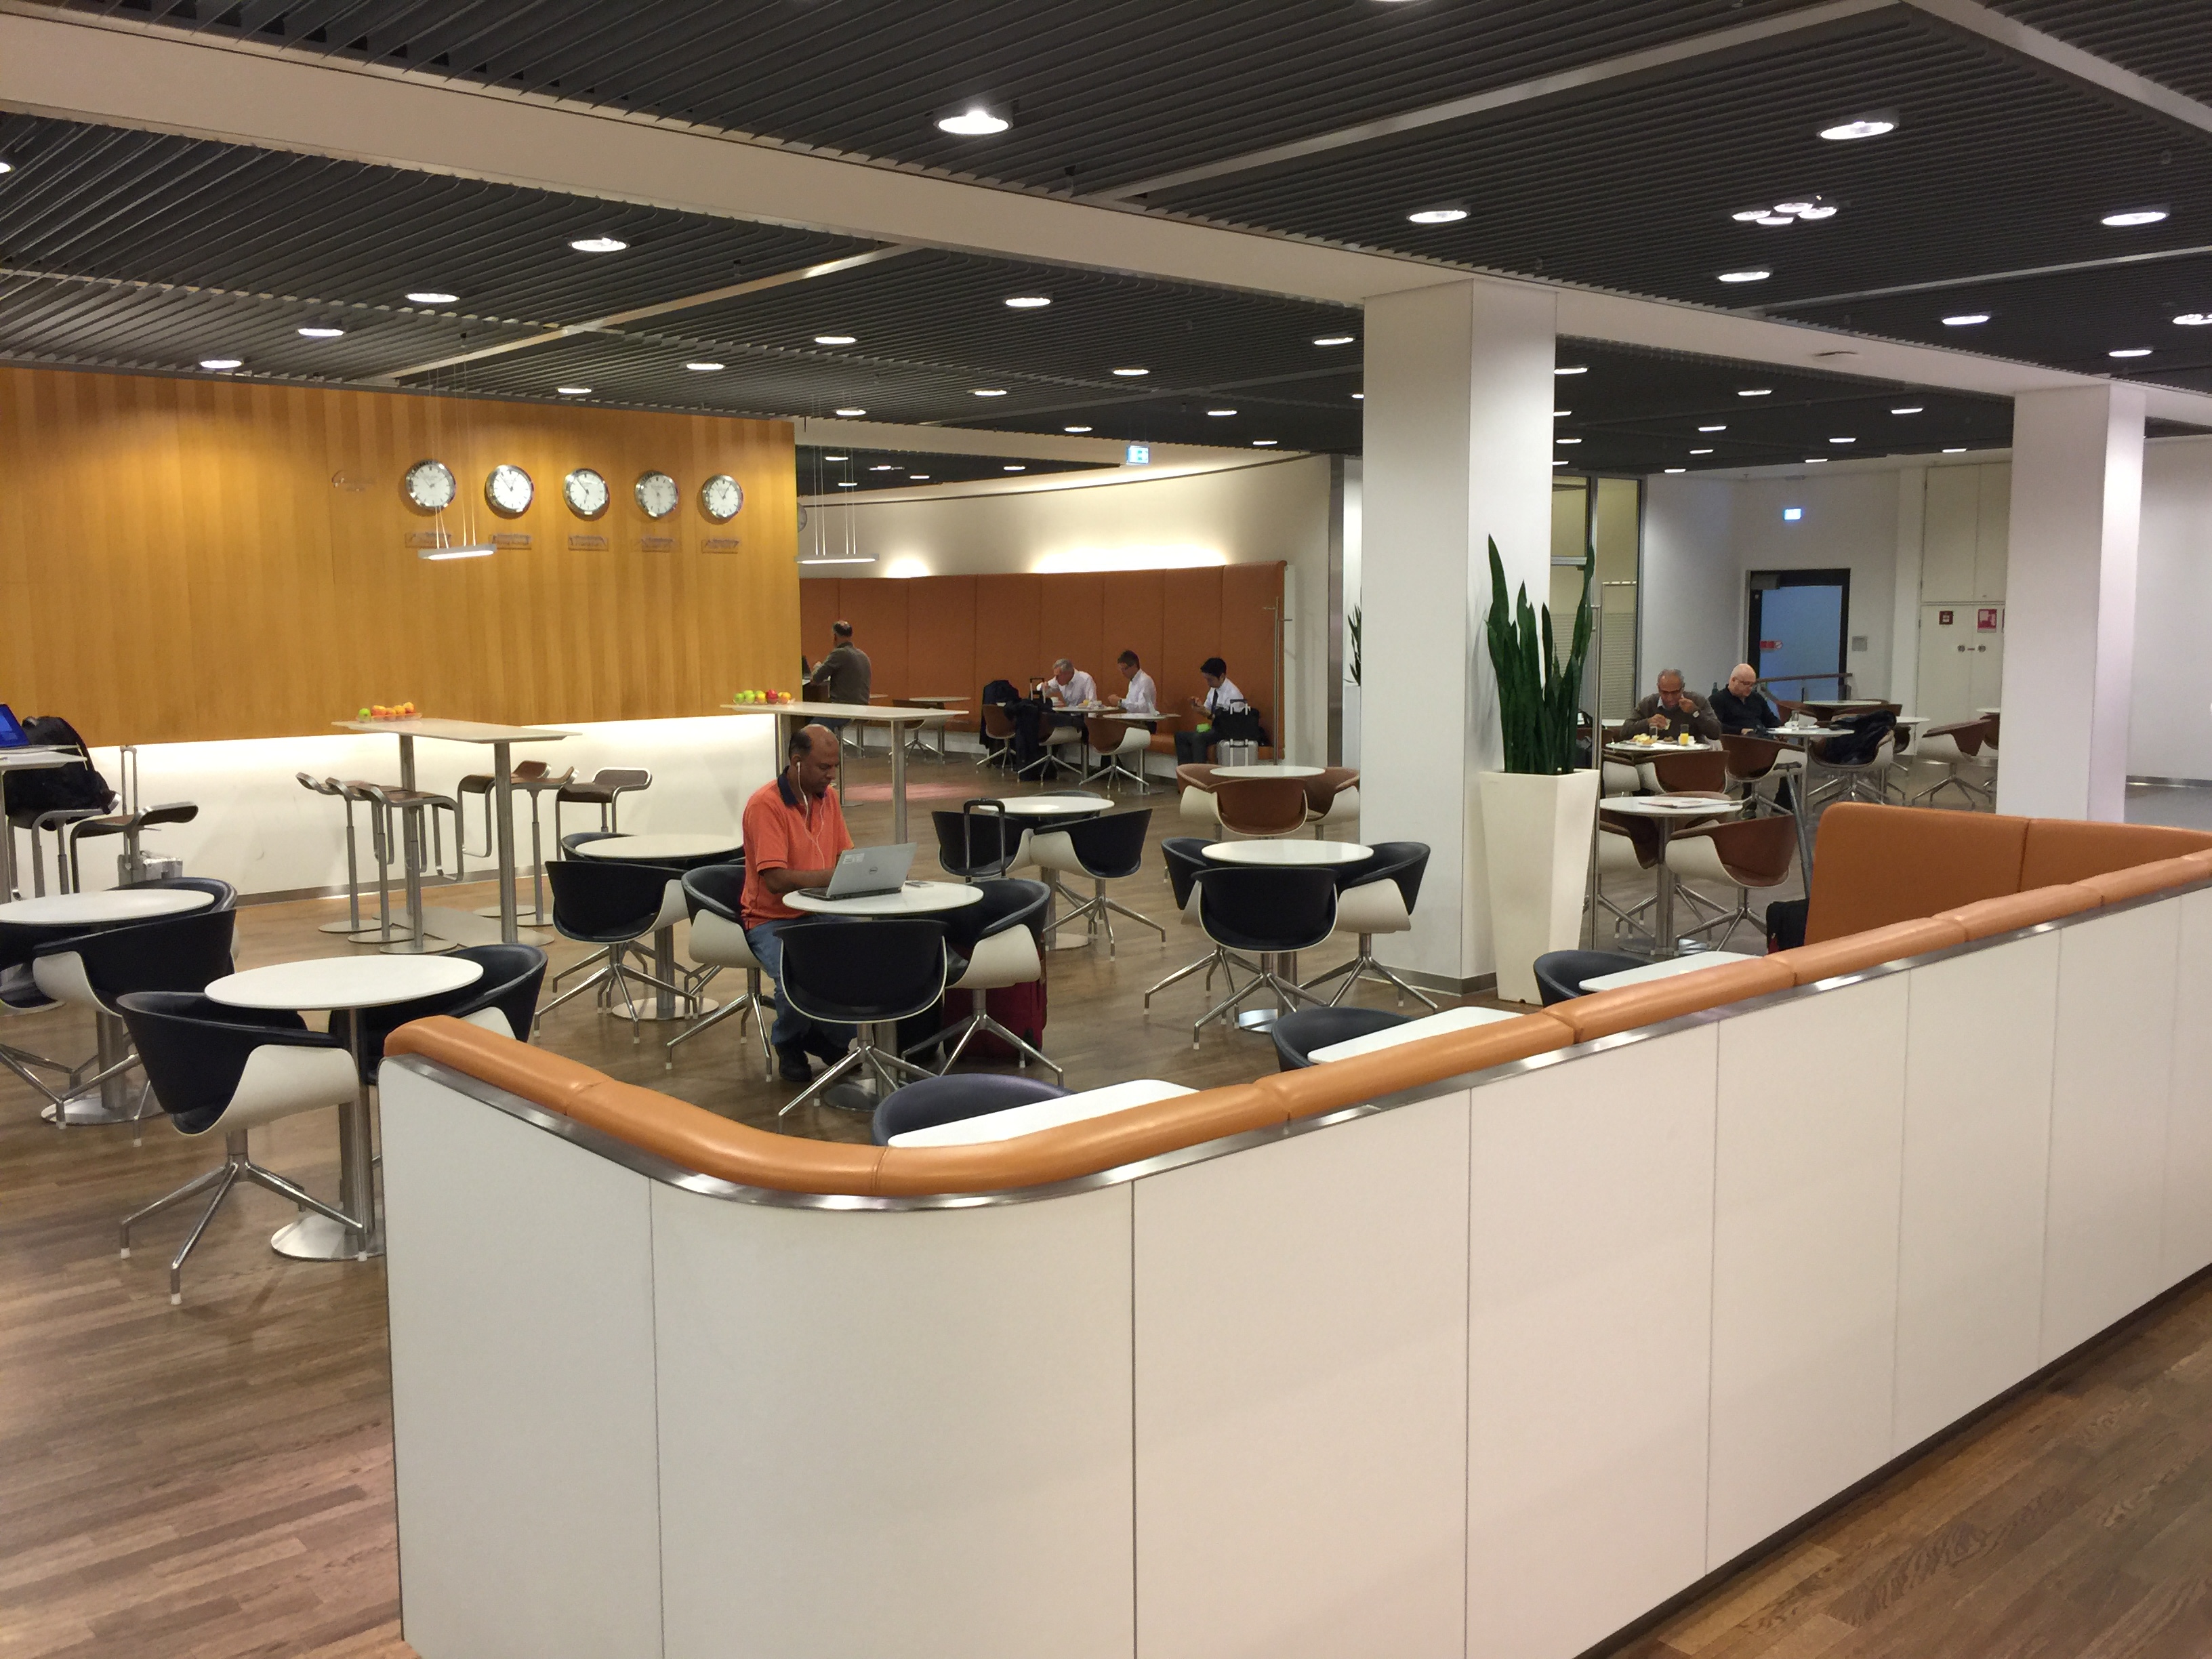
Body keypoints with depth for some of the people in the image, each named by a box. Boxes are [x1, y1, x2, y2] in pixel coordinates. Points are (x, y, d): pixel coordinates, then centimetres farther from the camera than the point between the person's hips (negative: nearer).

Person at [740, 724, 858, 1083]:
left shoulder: (828, 798, 7)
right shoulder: (765, 804, -16)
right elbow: (777, 880, -23)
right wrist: (835, 875, -31)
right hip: (773, 921, -6)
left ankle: (832, 1039, 5)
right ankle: (789, 1046, 2)